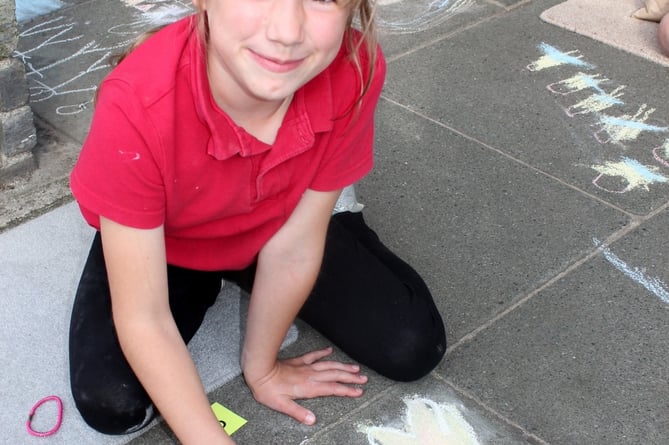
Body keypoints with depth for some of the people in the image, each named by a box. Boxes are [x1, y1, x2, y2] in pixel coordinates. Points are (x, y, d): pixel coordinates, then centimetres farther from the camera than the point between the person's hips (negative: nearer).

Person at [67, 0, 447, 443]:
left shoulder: (355, 71, -32)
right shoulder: (137, 105, -41)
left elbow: (293, 247, -19)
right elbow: (142, 319, -33)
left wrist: (261, 366, -6)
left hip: (271, 232, 2)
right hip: (161, 245, -2)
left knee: (413, 348, -4)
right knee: (113, 405, -20)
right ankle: (203, 288, 11)